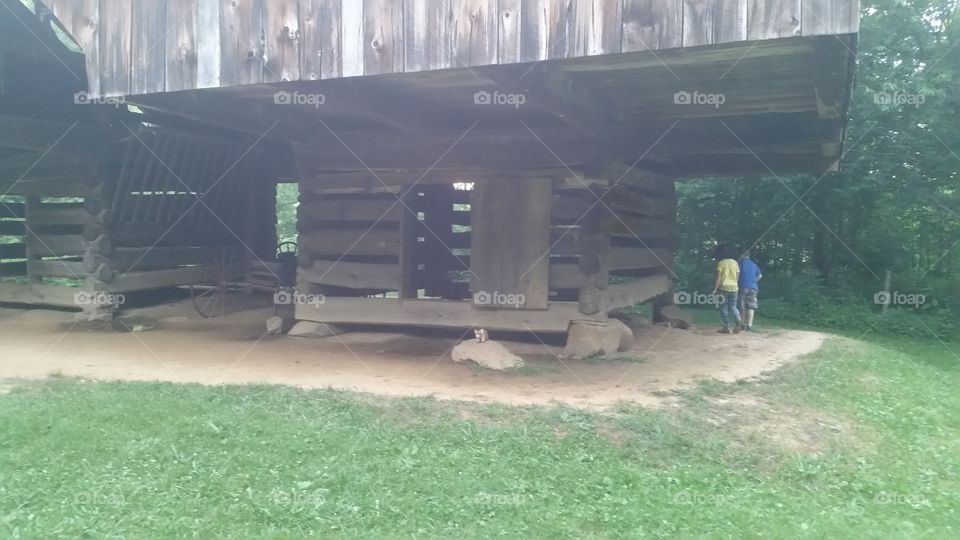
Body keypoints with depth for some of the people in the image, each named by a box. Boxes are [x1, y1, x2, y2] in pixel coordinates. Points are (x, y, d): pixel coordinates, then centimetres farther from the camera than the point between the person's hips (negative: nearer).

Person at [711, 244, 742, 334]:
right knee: (732, 306, 13)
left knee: (724, 307, 3)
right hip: (734, 287, 5)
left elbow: (718, 277, -12)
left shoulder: (720, 263, -7)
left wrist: (715, 289, -11)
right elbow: (737, 277, 11)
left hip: (724, 287, -5)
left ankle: (726, 327, 2)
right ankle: (739, 320, -13)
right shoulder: (735, 262, 8)